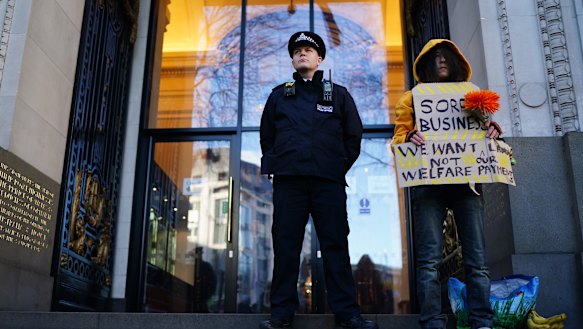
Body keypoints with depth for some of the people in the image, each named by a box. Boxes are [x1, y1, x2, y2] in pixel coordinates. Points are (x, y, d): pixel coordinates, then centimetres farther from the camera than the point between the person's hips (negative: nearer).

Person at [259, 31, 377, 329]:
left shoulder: (339, 95, 17)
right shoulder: (278, 96, 20)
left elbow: (354, 136, 13)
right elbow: (266, 137, 21)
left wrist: (340, 168, 5)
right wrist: (276, 165, 9)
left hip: (329, 181, -1)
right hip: (288, 181, 1)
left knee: (336, 245, -4)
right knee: (286, 245, -1)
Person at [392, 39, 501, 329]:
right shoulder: (411, 98, 20)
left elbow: (483, 129, 22)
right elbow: (398, 138, 11)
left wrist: (493, 130, -3)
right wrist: (408, 139, -13)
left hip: (467, 181, 2)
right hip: (428, 182, -2)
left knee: (477, 260, -5)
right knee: (429, 259, -11)